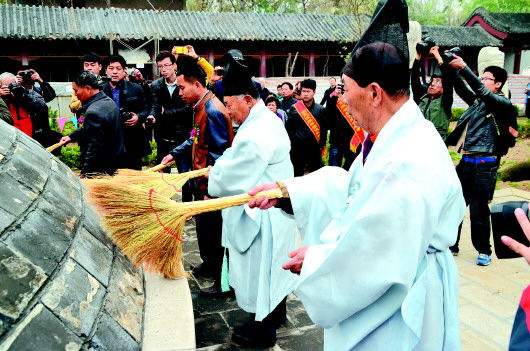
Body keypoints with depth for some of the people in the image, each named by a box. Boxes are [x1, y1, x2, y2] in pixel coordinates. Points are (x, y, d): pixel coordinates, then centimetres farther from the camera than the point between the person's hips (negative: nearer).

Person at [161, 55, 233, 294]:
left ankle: (223, 281, 16)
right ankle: (210, 265, 42)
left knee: (213, 230, 2)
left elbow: (221, 154, -23)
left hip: (212, 185, -9)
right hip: (202, 181, 10)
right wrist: (174, 154, 13)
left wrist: (211, 191, -22)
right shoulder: (201, 106, 8)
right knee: (204, 227, 22)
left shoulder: (212, 111, -22)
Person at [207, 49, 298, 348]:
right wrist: (221, 166, -2)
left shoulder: (256, 135, -28)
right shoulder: (268, 119, 5)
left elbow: (230, 180, -22)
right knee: (272, 268, 24)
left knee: (260, 270, 7)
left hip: (262, 215, -10)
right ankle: (277, 313, 43)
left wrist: (212, 182, -3)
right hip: (274, 208, 10)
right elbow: (239, 157, 12)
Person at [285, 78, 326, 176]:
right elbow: (289, 128, 4)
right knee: (297, 175, 8)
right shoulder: (294, 108, 1)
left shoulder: (321, 110, 1)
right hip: (298, 148, 0)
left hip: (315, 148, 0)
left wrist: (321, 145, -4)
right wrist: (292, 142, -1)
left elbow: (324, 129, 3)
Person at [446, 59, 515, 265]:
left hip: (485, 165, -6)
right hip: (466, 161, 6)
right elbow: (461, 88, 8)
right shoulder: (477, 101, 15)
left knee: (478, 210, 1)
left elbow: (481, 91, -19)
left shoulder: (503, 104, -4)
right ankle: (451, 245, 21)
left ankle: (484, 251, 19)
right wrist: (453, 70, -9)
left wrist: (463, 67, -23)